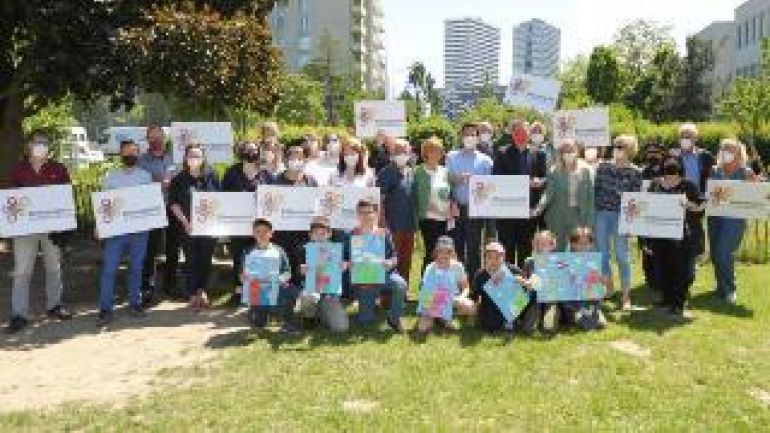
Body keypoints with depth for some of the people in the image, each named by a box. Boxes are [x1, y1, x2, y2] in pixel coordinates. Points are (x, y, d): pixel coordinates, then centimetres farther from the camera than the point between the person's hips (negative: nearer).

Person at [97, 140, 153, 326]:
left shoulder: (146, 176, 9)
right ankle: (105, 309, -1)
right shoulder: (111, 176, 7)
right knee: (109, 269, -5)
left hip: (139, 229, 1)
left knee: (136, 268, 8)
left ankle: (135, 303, 19)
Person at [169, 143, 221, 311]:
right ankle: (193, 294, 15)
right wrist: (185, 222, -11)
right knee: (191, 260, 4)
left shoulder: (211, 176, 4)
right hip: (189, 226, -1)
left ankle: (202, 290, 26)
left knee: (206, 259, 7)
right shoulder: (179, 180, 1)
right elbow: (173, 203, -1)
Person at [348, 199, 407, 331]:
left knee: (401, 284, -33)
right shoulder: (353, 235, 0)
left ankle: (394, 318, -10)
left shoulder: (384, 233, 3)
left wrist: (391, 262, -22)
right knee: (365, 322, -6)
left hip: (384, 273, 1)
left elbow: (394, 256, -1)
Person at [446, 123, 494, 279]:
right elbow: (446, 180, 2)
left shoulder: (485, 160, 9)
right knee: (456, 246, 5)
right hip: (456, 208, 1)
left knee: (473, 247, -1)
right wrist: (457, 179, -16)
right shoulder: (452, 157, 12)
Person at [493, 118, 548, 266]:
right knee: (507, 246, 0)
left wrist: (539, 182, -12)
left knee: (525, 247, 6)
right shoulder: (502, 154, 5)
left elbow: (546, 178, 8)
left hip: (529, 208, 2)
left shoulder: (538, 154, 11)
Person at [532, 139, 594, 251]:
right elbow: (549, 192, -8)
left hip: (578, 215, 1)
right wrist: (538, 209, -22)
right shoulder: (555, 171, -3)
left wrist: (590, 218, 0)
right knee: (558, 249, 6)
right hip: (559, 215, -1)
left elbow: (590, 195, 2)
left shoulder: (584, 170, 0)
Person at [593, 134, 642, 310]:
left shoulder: (635, 172, -1)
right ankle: (608, 289, 25)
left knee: (622, 255, -1)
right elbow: (595, 189, 9)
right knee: (602, 253, 8)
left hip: (621, 215, -3)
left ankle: (626, 296, 8)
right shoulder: (603, 166, 7)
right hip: (601, 213, 3)